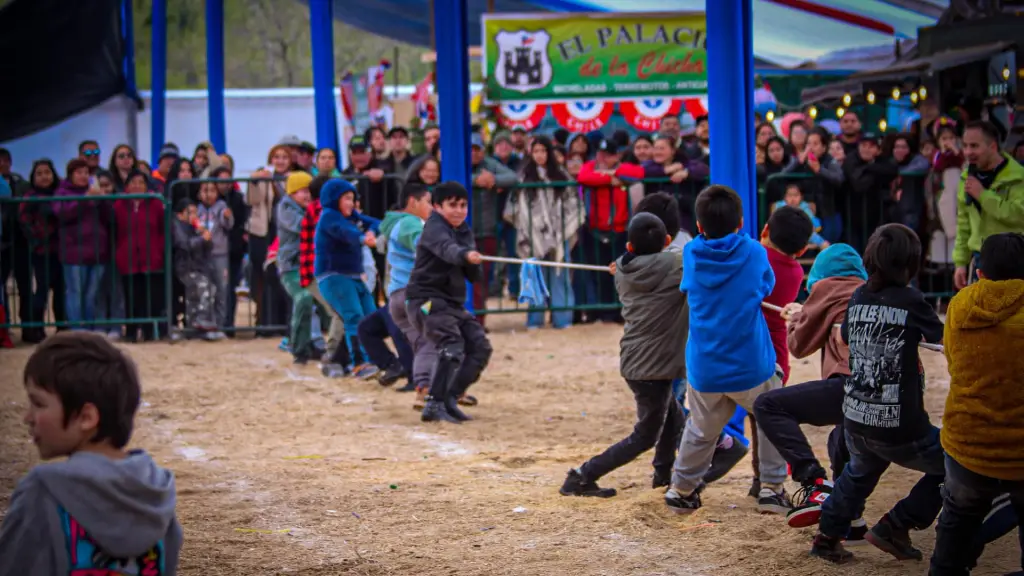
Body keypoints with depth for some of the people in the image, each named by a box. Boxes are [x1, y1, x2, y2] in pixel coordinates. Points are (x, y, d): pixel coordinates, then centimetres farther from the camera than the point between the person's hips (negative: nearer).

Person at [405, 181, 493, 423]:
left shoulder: (465, 232, 12)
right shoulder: (434, 228, -11)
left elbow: (475, 277, 9)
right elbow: (446, 248, -37)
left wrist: (474, 264, -14)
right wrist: (465, 255, -58)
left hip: (453, 303, 9)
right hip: (425, 300, -9)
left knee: (480, 348, 5)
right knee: (451, 346, -26)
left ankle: (449, 400, 12)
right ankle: (434, 405, -28)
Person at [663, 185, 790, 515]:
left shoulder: (691, 253, -3)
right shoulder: (753, 252, -8)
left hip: (704, 371, 2)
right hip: (752, 367, -2)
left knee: (701, 430, 22)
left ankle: (682, 488, 30)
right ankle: (771, 487, 14)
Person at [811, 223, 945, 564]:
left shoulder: (858, 298, 1)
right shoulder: (910, 300, -13)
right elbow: (939, 336, 5)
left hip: (855, 422, 6)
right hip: (900, 429, -6)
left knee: (860, 472, 35)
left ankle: (827, 537, 40)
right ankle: (895, 528, 13)